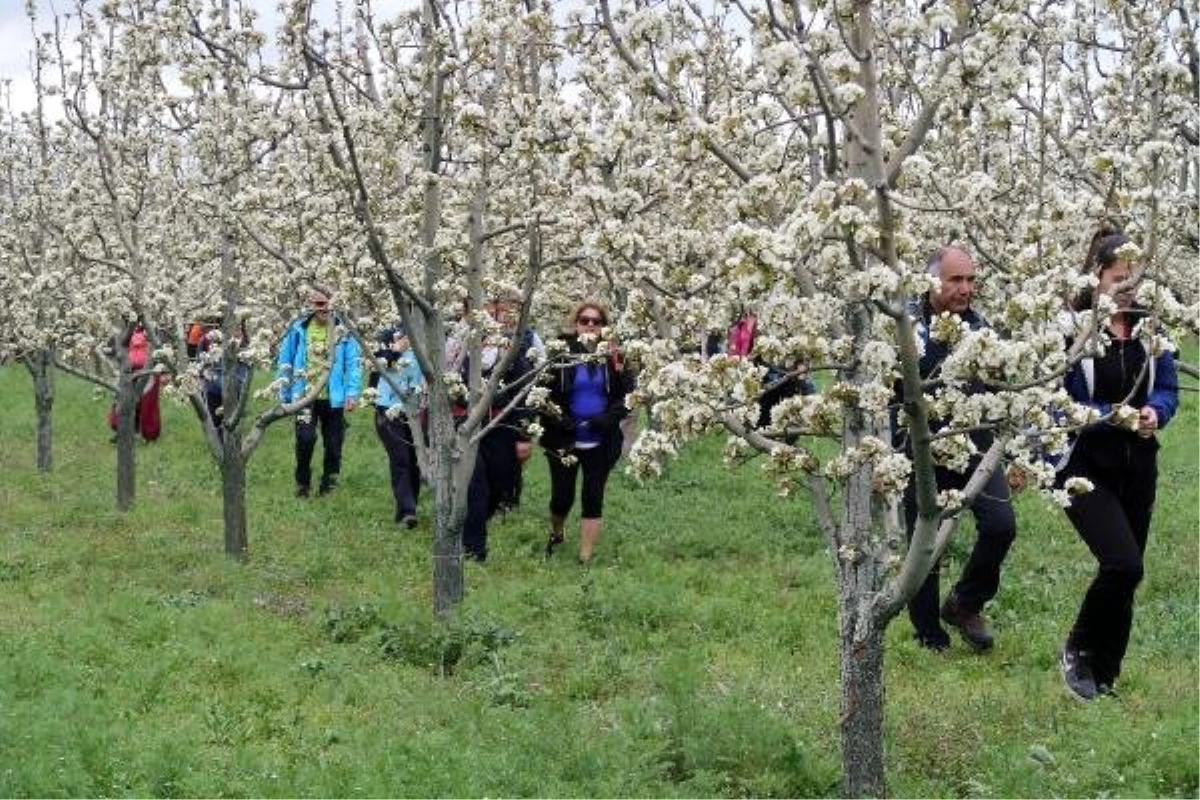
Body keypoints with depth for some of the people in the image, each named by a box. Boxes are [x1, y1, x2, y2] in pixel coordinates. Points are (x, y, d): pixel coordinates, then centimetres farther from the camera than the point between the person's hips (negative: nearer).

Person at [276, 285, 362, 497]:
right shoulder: (299, 329, -1)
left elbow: (354, 364, -5)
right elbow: (285, 362, 5)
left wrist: (352, 393, -13)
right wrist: (284, 395, 4)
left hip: (333, 398, 0)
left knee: (333, 444, 8)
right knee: (305, 438, -12)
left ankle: (328, 486, 24)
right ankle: (302, 483, 8)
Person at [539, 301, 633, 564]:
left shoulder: (613, 357, -2)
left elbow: (626, 396, 1)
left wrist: (609, 417, -15)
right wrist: (556, 419, -18)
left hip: (600, 441, 1)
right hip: (564, 440, -1)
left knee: (593, 498, 3)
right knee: (562, 496, 7)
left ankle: (585, 559, 9)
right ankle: (556, 535, 39)